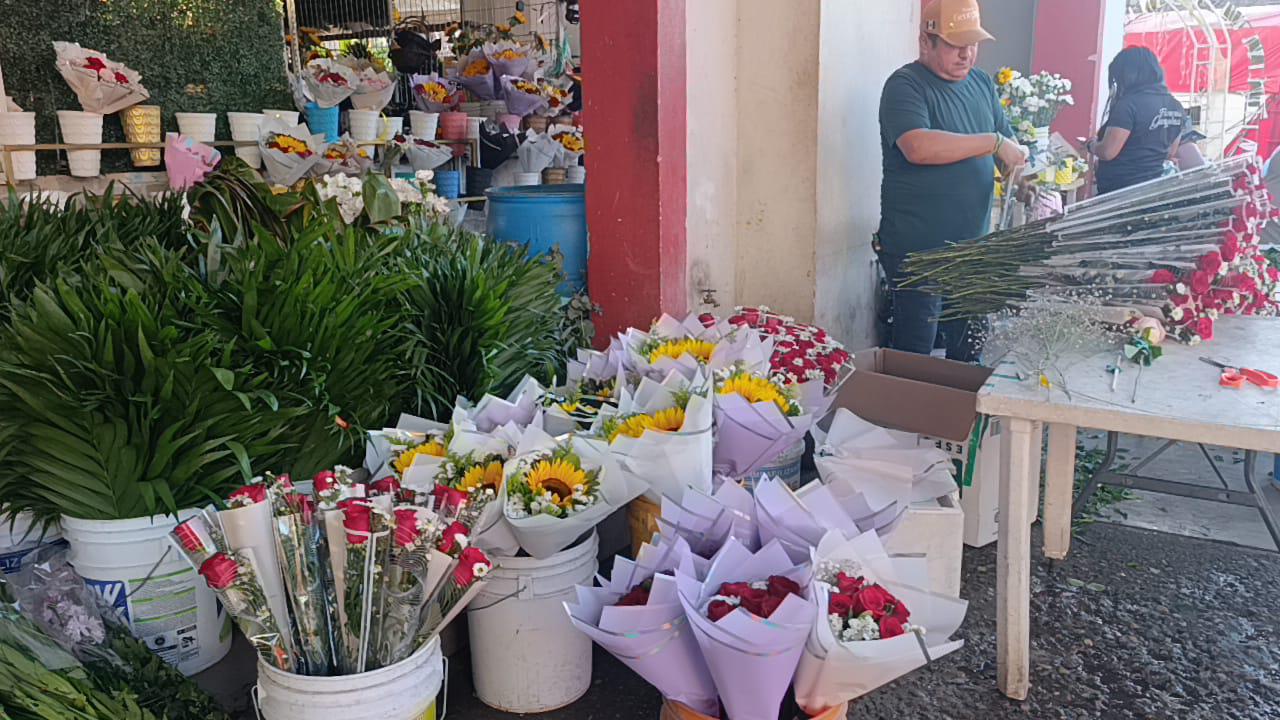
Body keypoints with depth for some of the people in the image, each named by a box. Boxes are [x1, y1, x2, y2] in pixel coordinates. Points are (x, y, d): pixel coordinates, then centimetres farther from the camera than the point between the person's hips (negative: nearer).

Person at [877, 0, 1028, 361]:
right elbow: (918, 147, -29)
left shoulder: (981, 82, 12)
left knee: (968, 350, 15)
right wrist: (993, 142, -22)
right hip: (917, 250, -7)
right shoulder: (905, 86, -11)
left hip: (973, 246, 7)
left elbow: (1008, 144, 18)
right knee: (915, 353, 0)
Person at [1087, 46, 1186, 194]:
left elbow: (1107, 152, -19)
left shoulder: (1129, 104, -17)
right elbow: (1170, 153, 18)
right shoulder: (1176, 106, 9)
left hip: (1118, 192, -8)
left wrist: (1091, 145, 2)